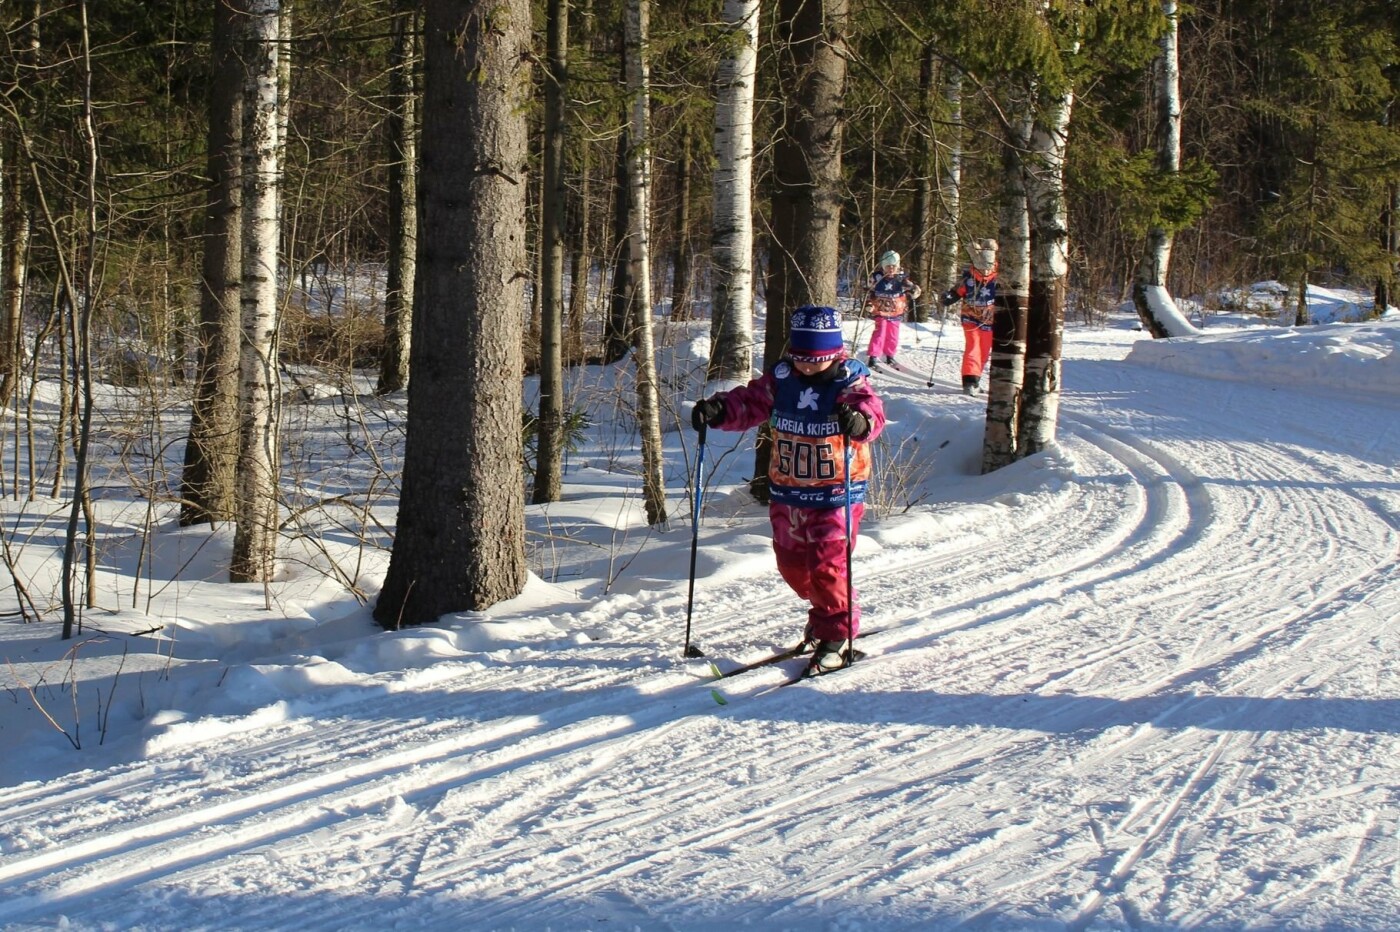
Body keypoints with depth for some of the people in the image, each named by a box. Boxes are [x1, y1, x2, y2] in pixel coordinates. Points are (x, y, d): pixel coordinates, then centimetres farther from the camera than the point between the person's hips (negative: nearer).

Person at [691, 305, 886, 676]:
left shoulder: (849, 383, -12)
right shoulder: (780, 380, 0)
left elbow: (870, 408, -29)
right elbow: (749, 402, -1)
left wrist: (860, 419, -54)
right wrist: (718, 409, -21)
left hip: (838, 493, -5)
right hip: (787, 492, 5)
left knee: (828, 565, -10)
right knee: (792, 564, 14)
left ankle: (837, 638, 6)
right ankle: (825, 614, 38)